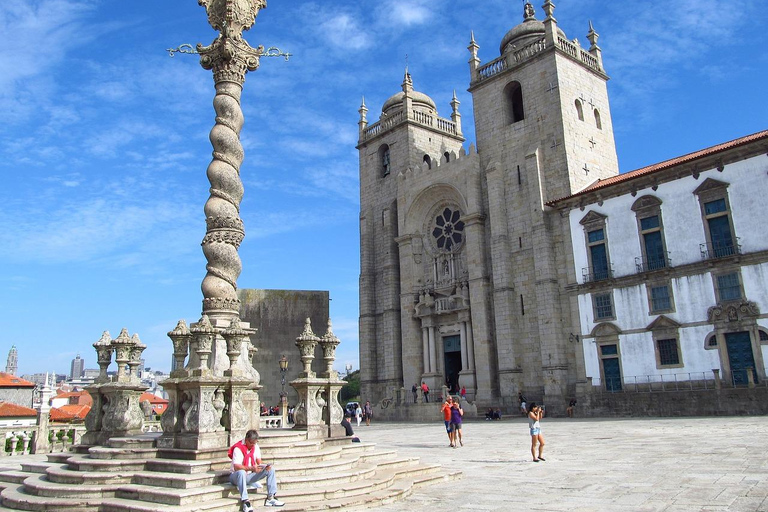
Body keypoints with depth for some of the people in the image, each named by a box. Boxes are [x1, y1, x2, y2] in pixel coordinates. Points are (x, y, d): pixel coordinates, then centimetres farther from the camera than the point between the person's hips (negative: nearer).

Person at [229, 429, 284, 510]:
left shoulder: (255, 447, 1)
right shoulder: (238, 448, -21)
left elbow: (259, 461, 3)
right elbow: (236, 467, -30)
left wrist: (265, 465, -20)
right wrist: (251, 468, -43)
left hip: (249, 476, 7)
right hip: (236, 476, -7)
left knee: (271, 469, -8)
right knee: (241, 472, -43)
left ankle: (271, 498, -12)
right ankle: (245, 501, -44)